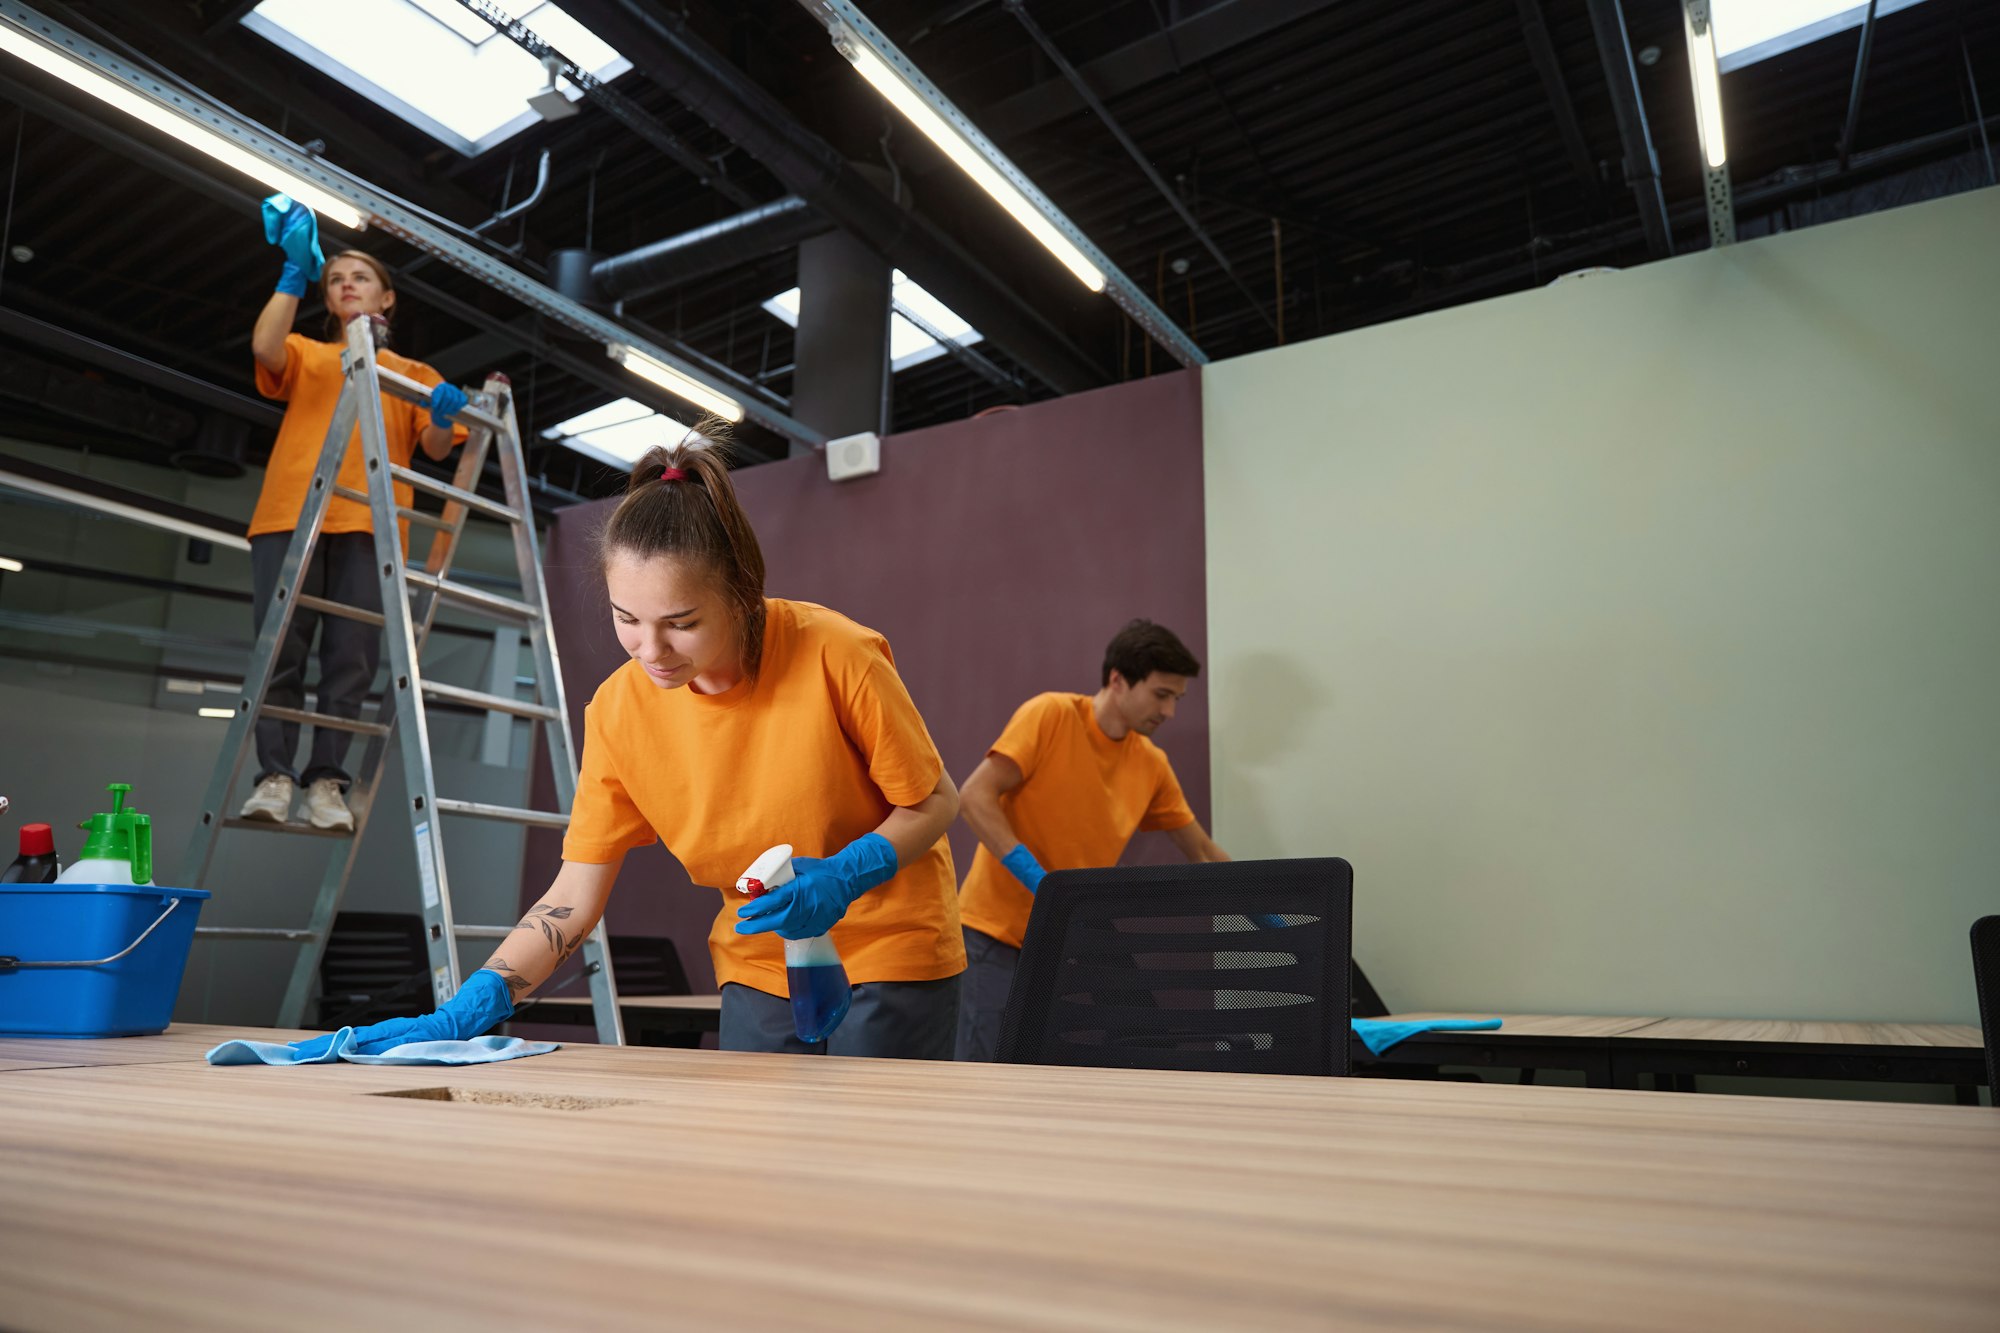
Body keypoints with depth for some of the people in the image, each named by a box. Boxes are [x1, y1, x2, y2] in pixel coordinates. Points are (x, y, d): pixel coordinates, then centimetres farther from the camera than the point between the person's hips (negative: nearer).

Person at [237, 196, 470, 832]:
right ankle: (275, 775, -10)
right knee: (281, 648, -9)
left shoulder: (412, 374, 24)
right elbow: (265, 348, 1)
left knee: (351, 657, -10)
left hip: (369, 524, -1)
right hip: (291, 514, 1)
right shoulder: (306, 355, 25)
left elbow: (434, 448, 10)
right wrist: (295, 269, -1)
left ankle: (326, 781, -10)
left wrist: (444, 418, -12)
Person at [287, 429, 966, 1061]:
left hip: (891, 957, -3)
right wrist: (460, 1015, -18)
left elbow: (935, 802, -11)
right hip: (759, 971, 3)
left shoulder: (836, 657, -23)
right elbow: (574, 895, -7)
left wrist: (845, 875, -27)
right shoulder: (619, 710, -12)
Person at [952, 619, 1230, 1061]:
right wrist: (1042, 884, -25)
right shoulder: (1051, 715, -12)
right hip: (999, 930, -5)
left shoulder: (1153, 765, 5)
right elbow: (977, 797, -18)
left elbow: (1204, 854, 12)